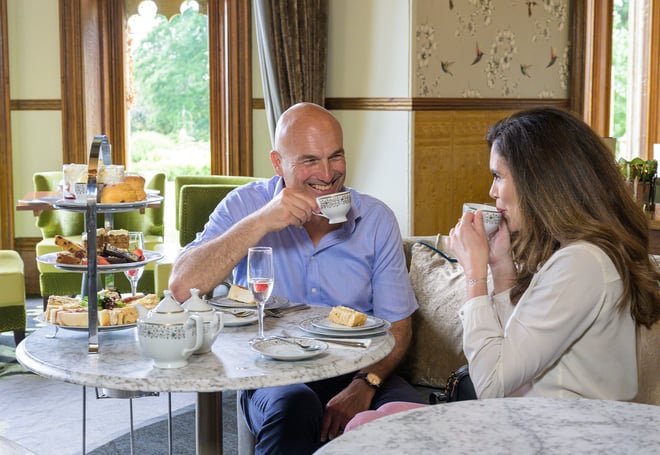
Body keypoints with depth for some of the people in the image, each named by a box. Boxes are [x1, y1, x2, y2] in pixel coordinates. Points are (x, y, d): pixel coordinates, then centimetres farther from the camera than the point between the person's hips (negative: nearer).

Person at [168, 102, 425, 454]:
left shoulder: (376, 219, 2)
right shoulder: (245, 206, -2)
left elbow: (397, 326, 2)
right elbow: (182, 287, -16)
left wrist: (363, 387, -17)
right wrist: (260, 222, -23)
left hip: (355, 371, 2)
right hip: (271, 375, -1)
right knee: (294, 408, -35)